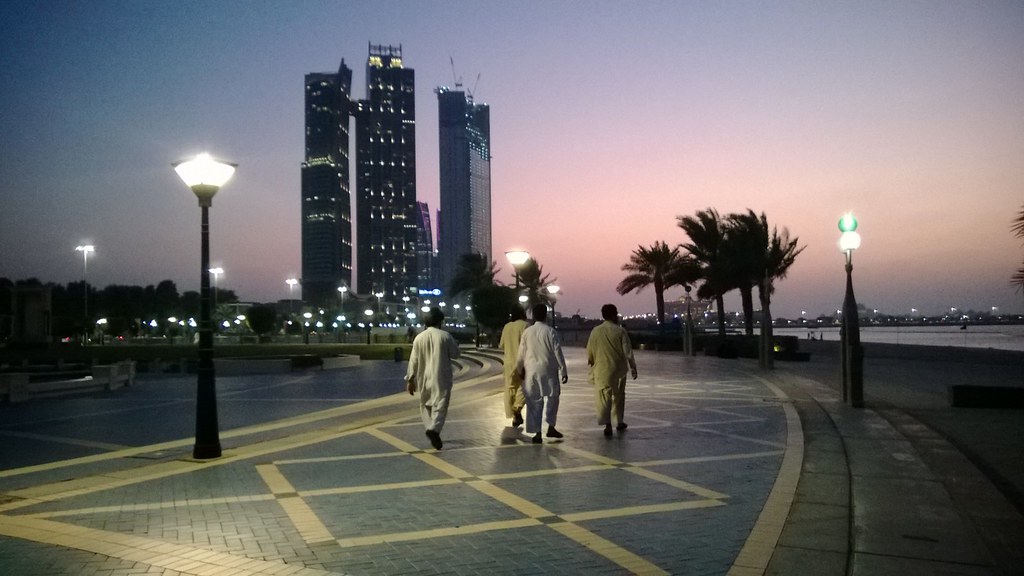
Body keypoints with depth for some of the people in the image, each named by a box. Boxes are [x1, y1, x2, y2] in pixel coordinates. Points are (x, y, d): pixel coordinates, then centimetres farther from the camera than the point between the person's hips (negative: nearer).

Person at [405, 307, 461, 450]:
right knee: (440, 405, -4)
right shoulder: (445, 336, -7)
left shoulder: (419, 338, 1)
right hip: (441, 378, -3)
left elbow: (413, 361, 3)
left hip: (424, 378, 3)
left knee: (426, 405, 18)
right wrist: (454, 344, 22)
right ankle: (434, 429, -24)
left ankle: (431, 428, 11)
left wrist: (410, 379, 10)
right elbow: (455, 354, 2)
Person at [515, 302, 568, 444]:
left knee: (534, 403, 7)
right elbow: (558, 353, -7)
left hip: (532, 371, 2)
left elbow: (521, 353, 4)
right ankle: (551, 427, 16)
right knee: (553, 398, 18)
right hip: (549, 371, -2)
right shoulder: (551, 331, -8)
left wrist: (520, 369, 18)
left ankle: (537, 433, 7)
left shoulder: (527, 332, -1)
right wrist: (563, 371, -1)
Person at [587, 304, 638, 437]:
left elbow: (589, 352, 4)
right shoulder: (620, 331, -7)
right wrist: (633, 368, -1)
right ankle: (619, 422, 29)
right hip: (618, 369, 0)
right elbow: (628, 352, -8)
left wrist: (592, 364, 20)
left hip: (602, 370, 0)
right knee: (619, 395, 18)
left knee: (604, 397, -1)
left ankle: (607, 425, -15)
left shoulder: (596, 331, -2)